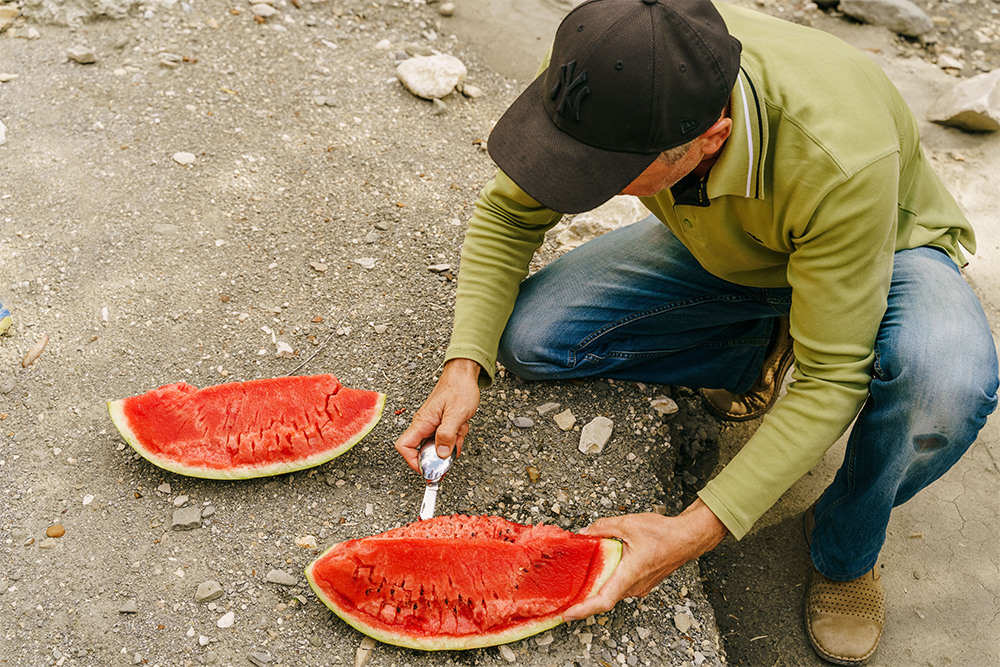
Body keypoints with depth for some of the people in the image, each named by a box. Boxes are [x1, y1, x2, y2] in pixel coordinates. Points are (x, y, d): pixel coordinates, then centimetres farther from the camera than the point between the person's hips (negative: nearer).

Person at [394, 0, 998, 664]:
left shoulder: (840, 160, -42)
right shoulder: (607, 72, -30)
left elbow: (829, 379, -33)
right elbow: (508, 214, -14)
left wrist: (692, 533, -36)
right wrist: (465, 365, -27)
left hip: (886, 247, -3)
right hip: (721, 251, 4)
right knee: (529, 336, -15)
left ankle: (846, 550, -3)